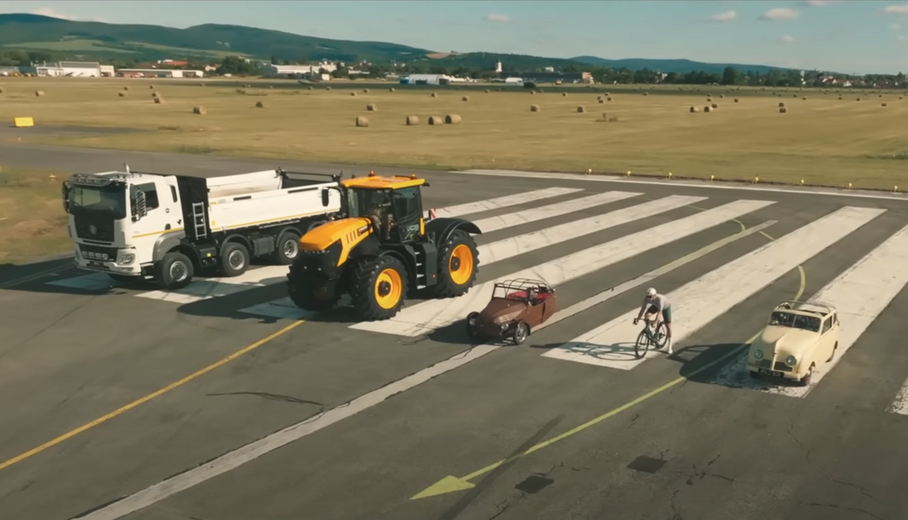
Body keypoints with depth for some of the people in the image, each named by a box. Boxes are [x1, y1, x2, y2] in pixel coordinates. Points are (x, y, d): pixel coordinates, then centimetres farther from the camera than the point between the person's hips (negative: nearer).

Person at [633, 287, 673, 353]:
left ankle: (669, 345, 7)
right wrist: (638, 318, -46)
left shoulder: (660, 299, -46)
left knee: (668, 326, -7)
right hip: (656, 305, 4)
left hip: (666, 307, -4)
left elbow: (659, 312, -49)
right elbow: (643, 308, -34)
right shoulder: (646, 298, -33)